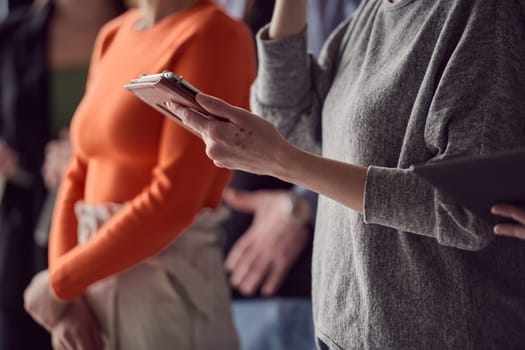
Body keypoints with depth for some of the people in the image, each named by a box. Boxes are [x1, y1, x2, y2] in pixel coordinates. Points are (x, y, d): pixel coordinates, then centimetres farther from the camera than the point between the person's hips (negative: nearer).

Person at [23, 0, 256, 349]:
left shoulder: (214, 34, -10)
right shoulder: (115, 36, 13)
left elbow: (174, 200, -18)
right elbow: (81, 177, 13)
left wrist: (59, 281, -9)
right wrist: (65, 295, 0)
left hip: (171, 290, -7)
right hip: (100, 287, 7)